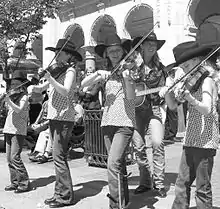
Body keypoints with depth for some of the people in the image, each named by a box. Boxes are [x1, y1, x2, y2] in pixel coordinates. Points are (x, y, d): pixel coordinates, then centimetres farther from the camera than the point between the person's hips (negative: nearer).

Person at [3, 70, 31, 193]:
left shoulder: (24, 97, -5)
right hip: (8, 130, 8)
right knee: (9, 158, 8)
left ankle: (25, 183, -5)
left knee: (15, 157, -12)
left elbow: (19, 110, -24)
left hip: (19, 131, -7)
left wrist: (9, 102, -35)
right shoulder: (12, 96, 15)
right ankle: (15, 182, 16)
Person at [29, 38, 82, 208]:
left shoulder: (70, 70, -7)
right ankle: (61, 192, 23)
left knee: (59, 157, -10)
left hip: (64, 119, -9)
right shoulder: (58, 71, 17)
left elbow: (65, 91, -24)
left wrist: (49, 78, -31)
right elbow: (41, 89, 19)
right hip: (55, 118, 9)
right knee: (59, 157, 13)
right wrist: (36, 88, -2)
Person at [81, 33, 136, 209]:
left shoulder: (128, 69, 0)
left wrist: (126, 78, -25)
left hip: (124, 123, -5)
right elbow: (83, 84, 4)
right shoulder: (106, 73, 12)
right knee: (119, 164, 14)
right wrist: (98, 73, -11)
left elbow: (131, 97, -10)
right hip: (107, 122, 5)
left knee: (113, 164, -17)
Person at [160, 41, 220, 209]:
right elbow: (173, 106, 14)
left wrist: (190, 98, -40)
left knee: (203, 188, -1)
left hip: (205, 141, -7)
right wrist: (168, 93, -6)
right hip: (190, 140, 7)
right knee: (182, 183, 11)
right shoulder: (189, 82, 13)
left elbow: (206, 109, -23)